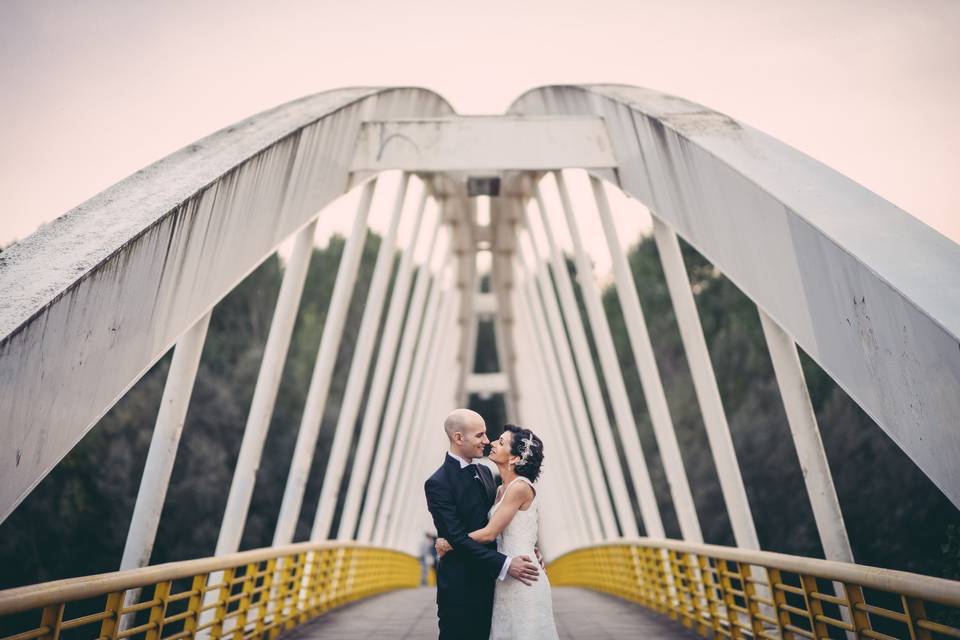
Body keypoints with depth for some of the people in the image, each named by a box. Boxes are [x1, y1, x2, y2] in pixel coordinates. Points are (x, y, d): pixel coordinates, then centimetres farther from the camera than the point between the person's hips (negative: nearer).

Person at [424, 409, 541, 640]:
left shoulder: (484, 472, 8)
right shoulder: (438, 484, -17)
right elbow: (458, 538, -21)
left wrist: (522, 549, -2)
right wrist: (505, 564, -25)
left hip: (488, 583, 7)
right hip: (459, 588, -7)